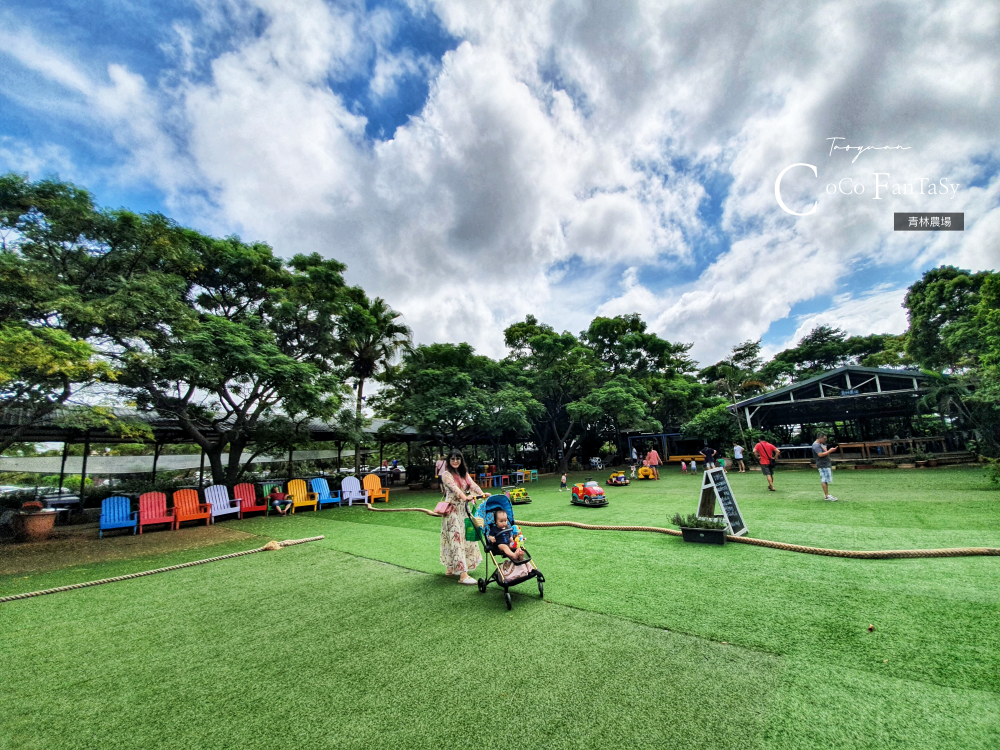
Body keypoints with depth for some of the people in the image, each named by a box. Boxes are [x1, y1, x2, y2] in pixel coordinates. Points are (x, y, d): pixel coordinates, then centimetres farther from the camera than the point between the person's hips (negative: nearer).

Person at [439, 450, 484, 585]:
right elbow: (454, 487, -25)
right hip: (452, 509, -7)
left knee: (465, 538, 11)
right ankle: (463, 574, -11)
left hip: (463, 509, 7)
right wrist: (464, 497, -42)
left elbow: (472, 484, -4)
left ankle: (451, 568, 27)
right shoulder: (446, 474, -8)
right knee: (456, 539, -9)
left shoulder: (464, 473, 12)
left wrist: (482, 494, -22)